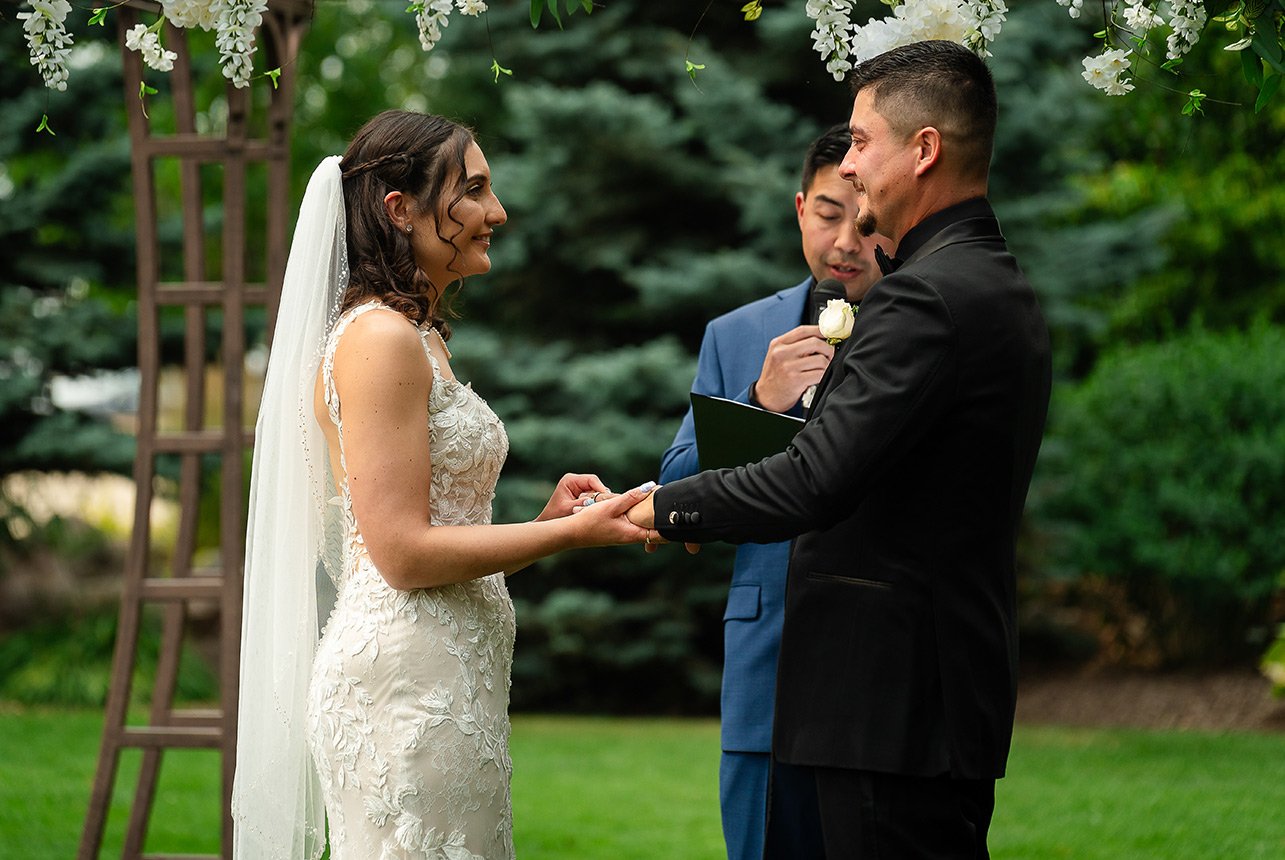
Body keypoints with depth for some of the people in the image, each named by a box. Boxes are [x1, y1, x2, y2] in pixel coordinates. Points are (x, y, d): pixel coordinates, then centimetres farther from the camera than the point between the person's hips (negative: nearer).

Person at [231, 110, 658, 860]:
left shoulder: (418, 339, 18)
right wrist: (572, 534, -13)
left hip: (447, 679, 10)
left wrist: (543, 517, 4)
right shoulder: (378, 340, -12)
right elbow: (402, 553, -17)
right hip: (407, 684, -10)